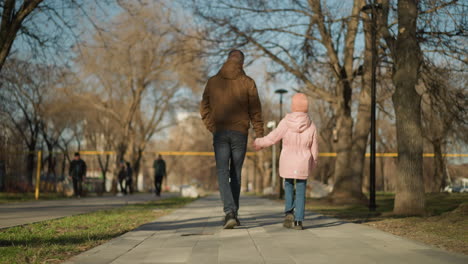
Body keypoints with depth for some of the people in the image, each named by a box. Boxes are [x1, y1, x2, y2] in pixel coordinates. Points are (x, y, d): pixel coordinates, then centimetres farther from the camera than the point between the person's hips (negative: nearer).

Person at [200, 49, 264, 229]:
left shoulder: (213, 81, 5)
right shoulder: (248, 83, 0)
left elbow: (204, 109, 6)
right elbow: (255, 111, -2)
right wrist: (259, 135, 0)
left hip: (220, 133, 0)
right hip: (240, 133, 0)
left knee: (223, 174, -1)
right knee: (235, 174, 11)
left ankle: (229, 212, -19)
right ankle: (233, 214, 16)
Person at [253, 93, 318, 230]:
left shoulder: (285, 123, -12)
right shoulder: (311, 127, -7)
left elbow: (272, 138, -5)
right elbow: (314, 150, 1)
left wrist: (258, 143, 13)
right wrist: (313, 163, 19)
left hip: (287, 164, 0)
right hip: (303, 165, 0)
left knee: (288, 186, 22)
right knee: (301, 191, 9)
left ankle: (289, 212, 6)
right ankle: (298, 221, 3)